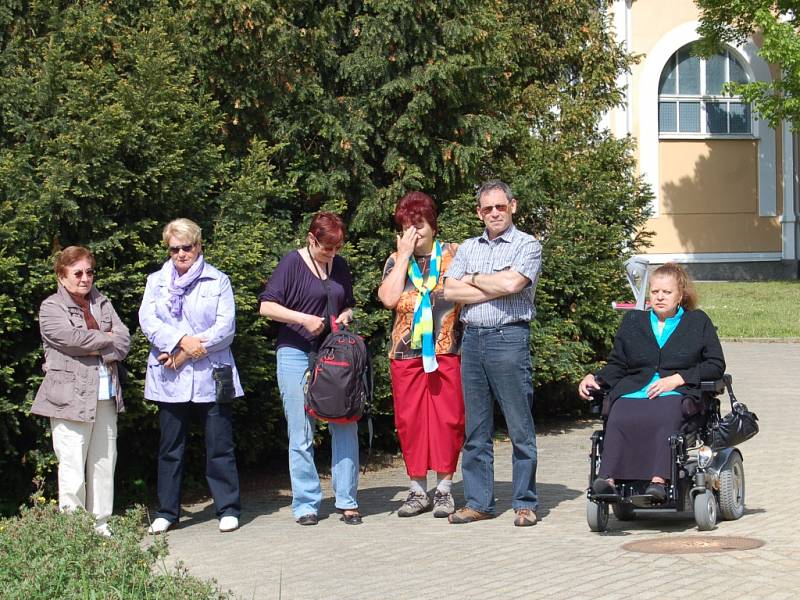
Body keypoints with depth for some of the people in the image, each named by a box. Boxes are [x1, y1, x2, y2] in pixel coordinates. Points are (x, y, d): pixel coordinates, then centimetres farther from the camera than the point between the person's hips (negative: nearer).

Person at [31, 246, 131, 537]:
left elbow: (124, 340, 6)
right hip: (71, 399, -6)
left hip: (105, 397, 6)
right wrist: (108, 338, -3)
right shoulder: (51, 308, -1)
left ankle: (101, 525, 16)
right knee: (73, 467, -7)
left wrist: (97, 350, -11)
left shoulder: (102, 304, 16)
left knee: (104, 463, 8)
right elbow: (74, 339, -16)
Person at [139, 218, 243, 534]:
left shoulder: (218, 281, 6)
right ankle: (167, 511, 14)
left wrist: (188, 353, -11)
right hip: (169, 378, 2)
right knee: (170, 447, 7)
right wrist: (181, 340, -17)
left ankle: (228, 508, 8)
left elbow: (226, 327, -4)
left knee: (220, 445, 0)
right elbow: (148, 320, -1)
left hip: (210, 376, -2)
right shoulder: (156, 281, 13)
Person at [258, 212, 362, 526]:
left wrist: (346, 315, 2)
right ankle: (306, 504, 5)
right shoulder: (292, 263, -4)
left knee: (345, 427, 0)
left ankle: (347, 501, 7)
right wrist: (304, 319, -18)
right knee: (302, 434, -2)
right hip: (296, 354, -5)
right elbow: (267, 306, -9)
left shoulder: (339, 266, 11)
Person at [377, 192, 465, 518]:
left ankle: (444, 488, 9)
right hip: (406, 354, 2)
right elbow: (389, 298, -9)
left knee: (448, 418, -1)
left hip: (446, 352, -2)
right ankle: (418, 490, 14)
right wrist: (404, 255, -6)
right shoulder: (396, 261, 10)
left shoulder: (452, 254, 4)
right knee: (410, 421, 4)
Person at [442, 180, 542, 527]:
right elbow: (450, 291, 2)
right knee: (475, 429, 8)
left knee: (520, 427, -2)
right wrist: (495, 289, -7)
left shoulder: (527, 245, 1)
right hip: (472, 339, 5)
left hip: (509, 338, -5)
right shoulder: (467, 249, 16)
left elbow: (511, 283, -16)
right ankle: (478, 502, 14)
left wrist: (474, 279, 0)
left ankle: (525, 503, 4)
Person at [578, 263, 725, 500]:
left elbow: (716, 365, 9)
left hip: (677, 394, -2)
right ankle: (608, 478, -47)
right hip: (633, 392, 2)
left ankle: (659, 480, -51)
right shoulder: (632, 321, 26)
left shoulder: (698, 322, 18)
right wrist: (594, 378, 3)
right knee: (618, 419, -33)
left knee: (664, 418, -38)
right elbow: (617, 365, 24)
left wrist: (677, 379, -4)